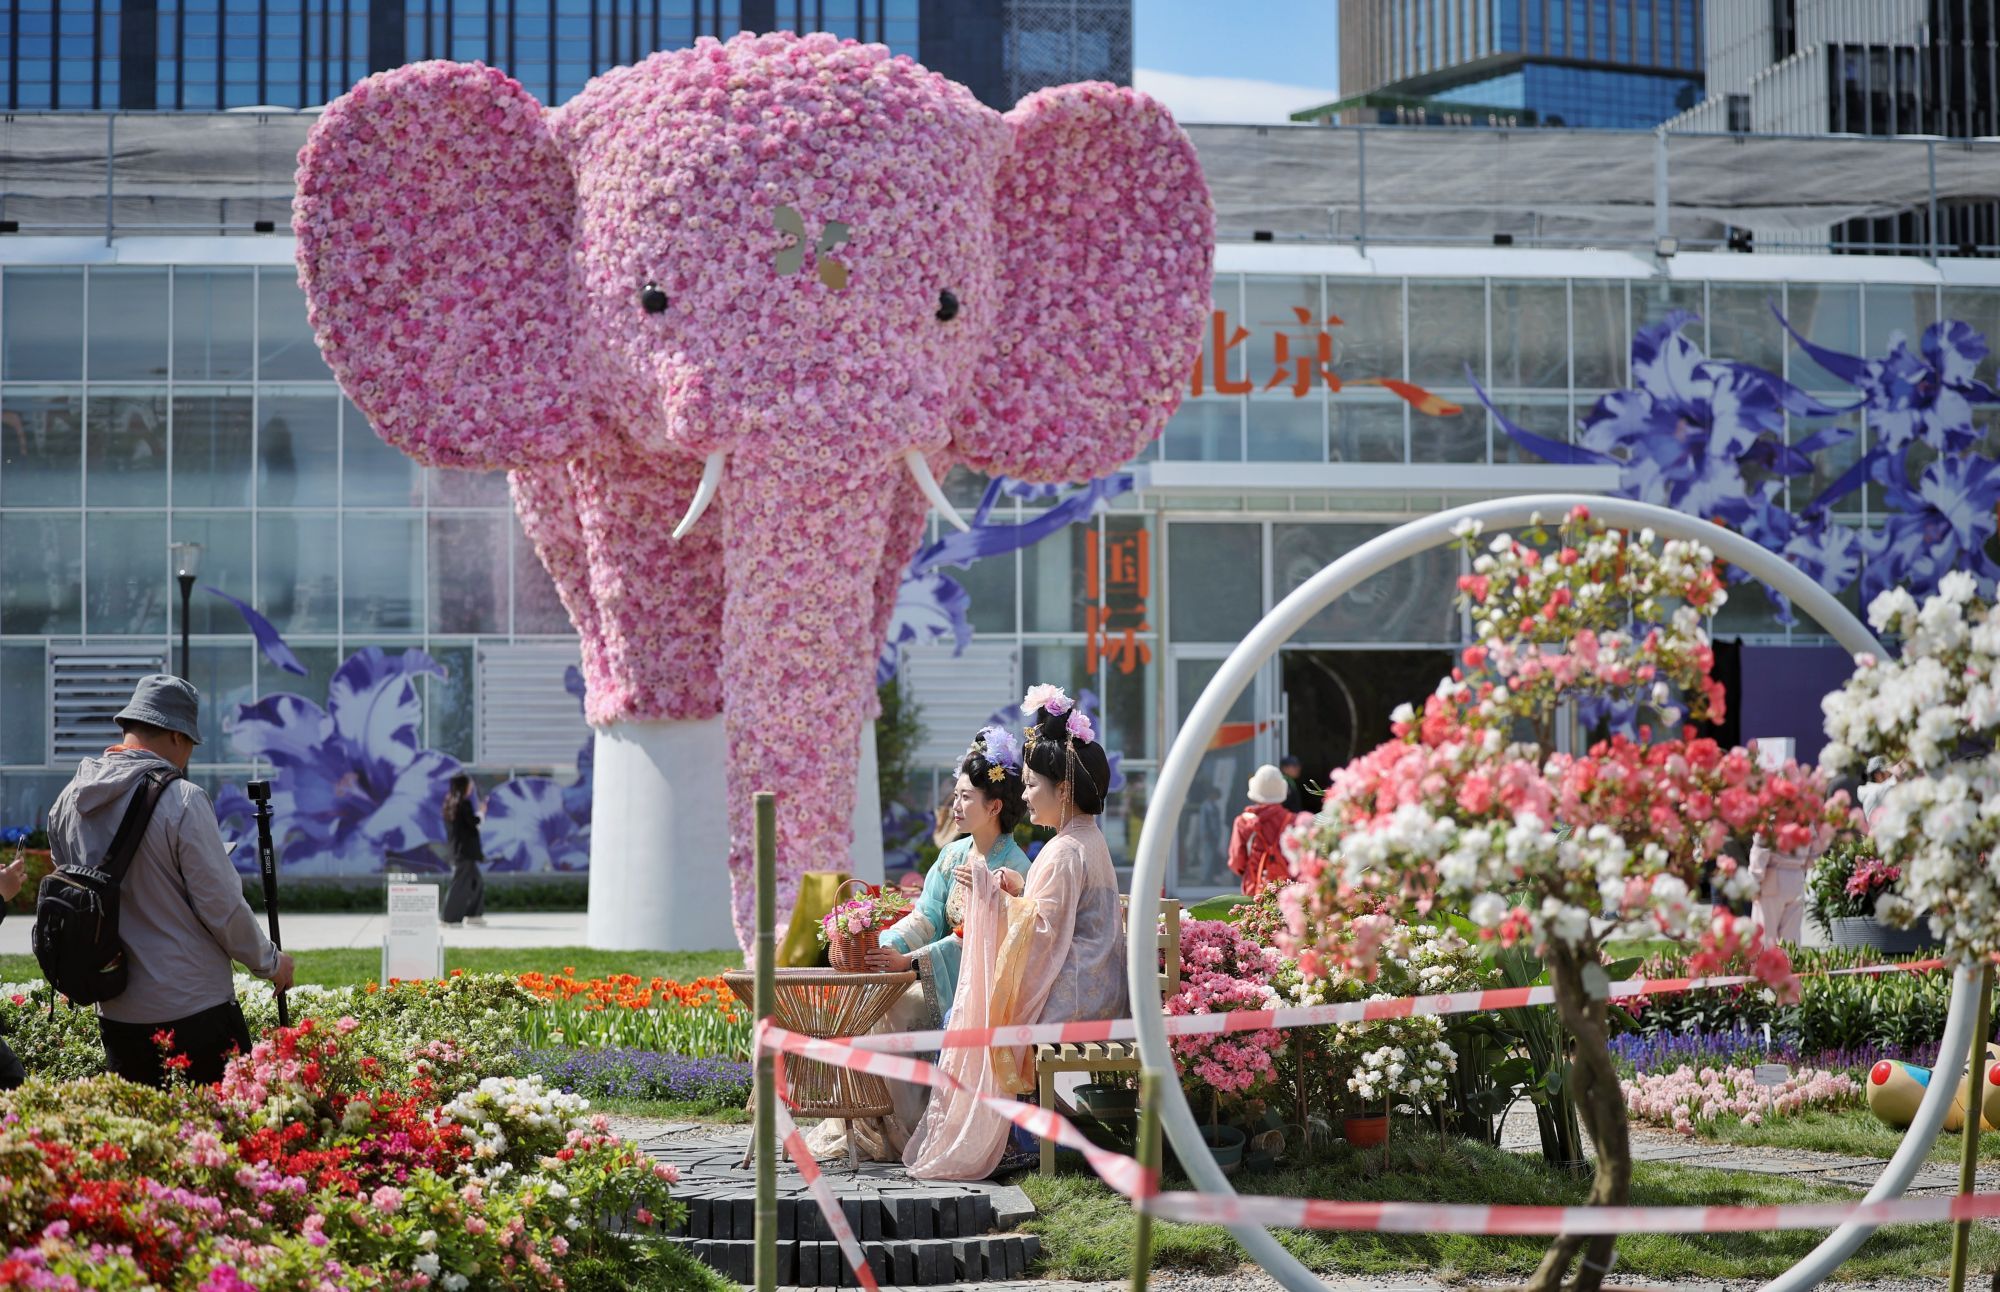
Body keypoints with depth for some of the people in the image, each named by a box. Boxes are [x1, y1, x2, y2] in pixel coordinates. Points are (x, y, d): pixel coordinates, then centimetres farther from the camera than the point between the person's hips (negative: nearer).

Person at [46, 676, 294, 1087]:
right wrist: (269, 961, 3)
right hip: (194, 1008, -6)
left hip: (115, 1014, 6)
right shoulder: (182, 799, -15)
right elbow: (223, 906, -12)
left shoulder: (68, 801, 4)